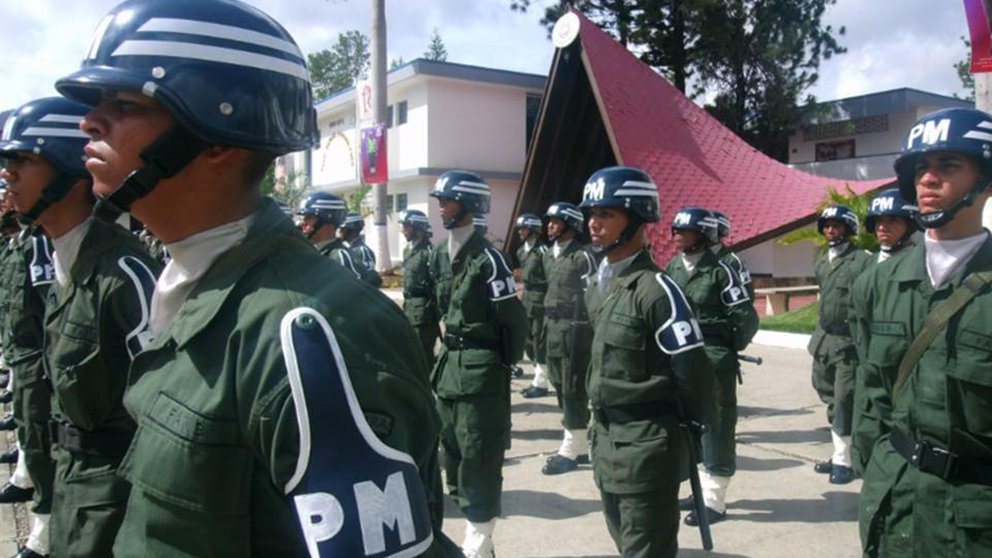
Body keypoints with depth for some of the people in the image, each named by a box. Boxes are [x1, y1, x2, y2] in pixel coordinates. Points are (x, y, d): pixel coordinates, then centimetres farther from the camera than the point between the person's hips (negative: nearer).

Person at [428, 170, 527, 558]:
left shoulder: (488, 258, -15)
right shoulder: (440, 256, 9)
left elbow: (513, 319, -13)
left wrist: (505, 363, -5)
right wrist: (449, 352, 12)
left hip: (480, 369, -8)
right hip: (450, 364, 8)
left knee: (479, 460, -1)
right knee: (454, 454, 15)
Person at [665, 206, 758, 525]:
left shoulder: (720, 270, -11)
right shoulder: (673, 267, 6)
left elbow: (746, 317, -10)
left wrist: (728, 349, -1)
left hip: (714, 361, -7)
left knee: (716, 426, 1)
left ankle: (715, 500, 10)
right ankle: (704, 488, 30)